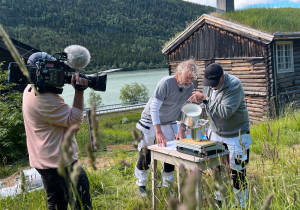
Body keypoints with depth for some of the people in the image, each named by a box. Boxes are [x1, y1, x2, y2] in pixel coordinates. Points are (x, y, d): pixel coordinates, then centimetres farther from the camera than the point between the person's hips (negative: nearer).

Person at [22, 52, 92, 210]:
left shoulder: (30, 89, 5)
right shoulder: (45, 99, -26)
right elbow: (75, 120, -20)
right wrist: (79, 91, -25)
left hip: (43, 161, 10)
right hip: (60, 162, -10)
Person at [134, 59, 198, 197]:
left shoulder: (190, 87, -8)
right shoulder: (166, 83, -28)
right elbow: (154, 108, -30)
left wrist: (182, 129, -8)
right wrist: (159, 132, -35)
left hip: (170, 123, 5)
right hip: (150, 121, -5)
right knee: (145, 155, 0)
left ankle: (167, 185, 22)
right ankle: (141, 185, 18)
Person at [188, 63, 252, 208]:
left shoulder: (234, 85, -24)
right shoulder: (208, 83, -3)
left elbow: (225, 112, -31)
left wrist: (205, 99, -30)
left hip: (236, 136, -6)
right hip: (215, 134, 6)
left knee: (237, 173, 2)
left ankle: (241, 205, 21)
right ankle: (219, 200, 33)